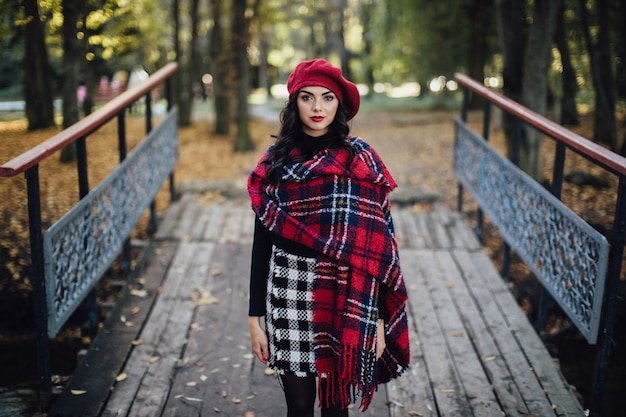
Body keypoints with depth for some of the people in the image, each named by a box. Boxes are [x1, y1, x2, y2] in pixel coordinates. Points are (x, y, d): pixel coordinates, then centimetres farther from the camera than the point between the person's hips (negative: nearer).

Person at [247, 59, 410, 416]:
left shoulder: (361, 161, -2)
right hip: (289, 295, 1)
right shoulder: (275, 162, 1)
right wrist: (255, 316, 2)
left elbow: (377, 242, -2)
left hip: (345, 298, 0)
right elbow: (261, 242, 3)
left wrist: (378, 318, -5)